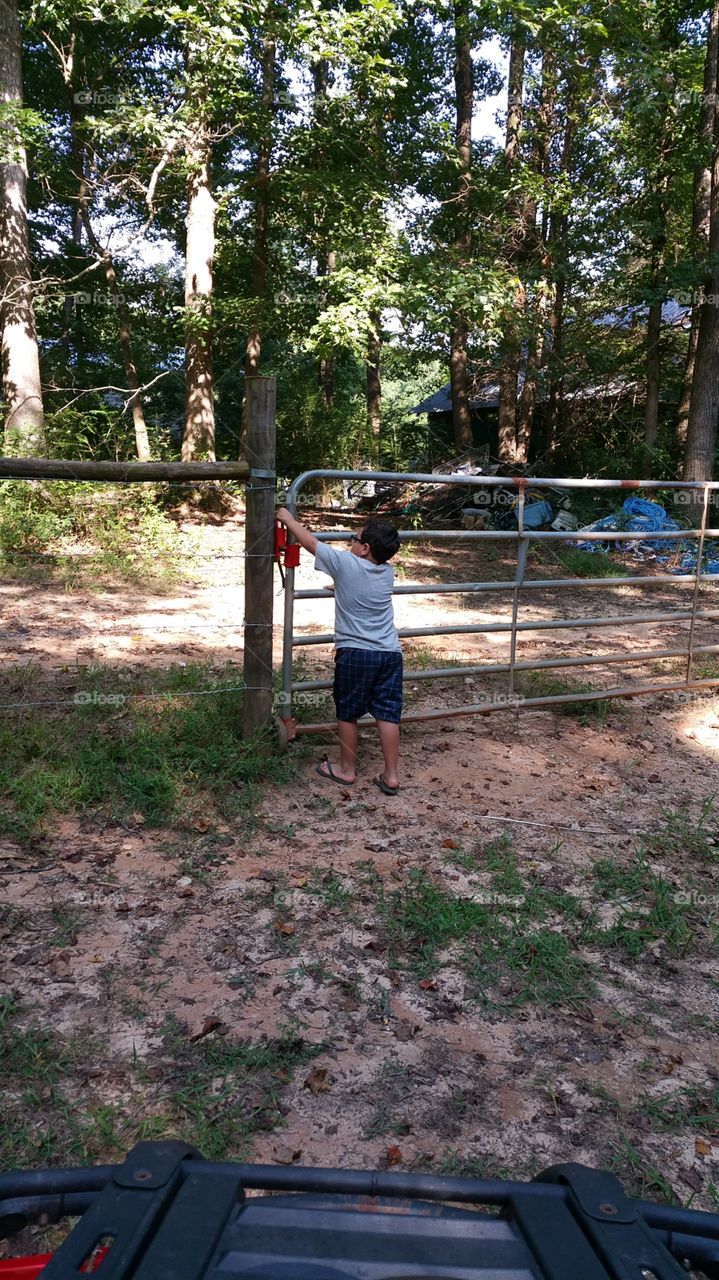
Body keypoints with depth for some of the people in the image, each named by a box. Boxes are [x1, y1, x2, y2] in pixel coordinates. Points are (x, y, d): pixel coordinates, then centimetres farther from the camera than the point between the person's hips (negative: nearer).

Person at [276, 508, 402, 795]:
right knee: (388, 714, 6)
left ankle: (346, 769, 24)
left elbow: (310, 541, 0)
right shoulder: (387, 572, 5)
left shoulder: (346, 564, -10)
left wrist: (288, 518, 14)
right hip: (390, 653, 4)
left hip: (354, 653, -4)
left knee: (348, 714, 12)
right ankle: (391, 775, 11)